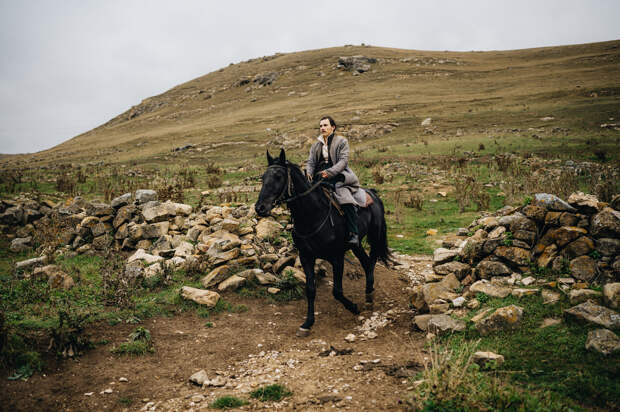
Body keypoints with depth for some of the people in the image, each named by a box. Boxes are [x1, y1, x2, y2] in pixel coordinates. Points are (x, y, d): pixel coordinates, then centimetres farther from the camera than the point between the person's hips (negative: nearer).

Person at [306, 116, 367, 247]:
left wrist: (329, 172, -23)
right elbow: (310, 162, 14)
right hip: (319, 179, 6)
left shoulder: (342, 141, 4)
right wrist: (309, 173, -10)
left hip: (338, 177, -6)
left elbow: (343, 161, -8)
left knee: (346, 201, -30)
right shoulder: (316, 145, 19)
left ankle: (353, 235, -29)